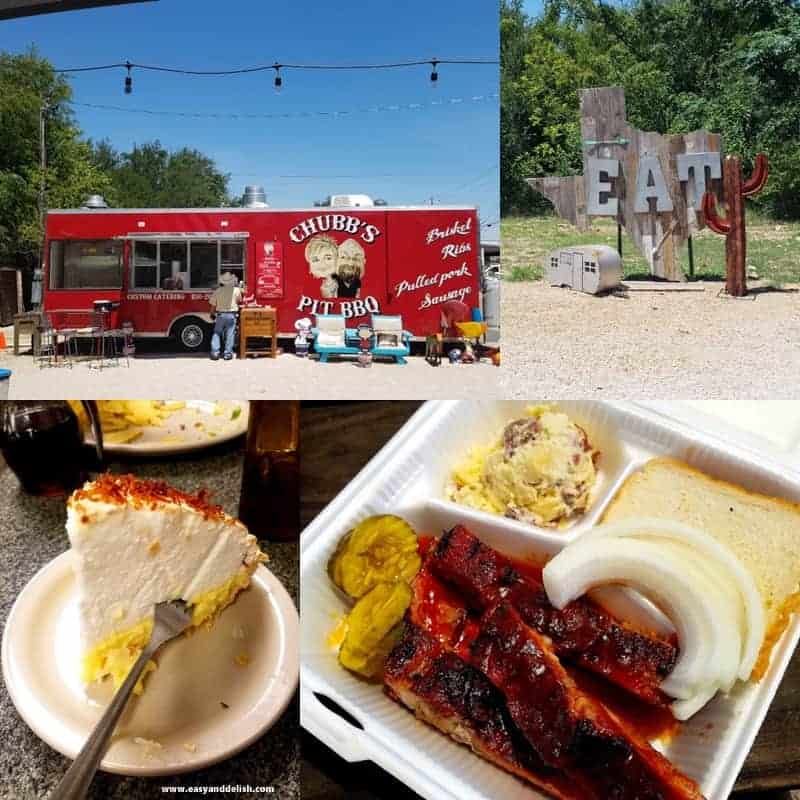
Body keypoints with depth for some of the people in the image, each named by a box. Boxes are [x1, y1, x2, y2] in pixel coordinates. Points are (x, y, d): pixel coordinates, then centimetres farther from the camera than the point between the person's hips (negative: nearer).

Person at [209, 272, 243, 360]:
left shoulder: (217, 291, -1)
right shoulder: (236, 290, -4)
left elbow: (213, 305, 1)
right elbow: (240, 300, 13)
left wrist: (212, 314, 18)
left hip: (220, 314, 1)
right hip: (231, 315, -1)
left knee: (217, 333, 10)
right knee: (230, 334, 4)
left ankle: (215, 353, 3)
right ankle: (227, 353, 3)